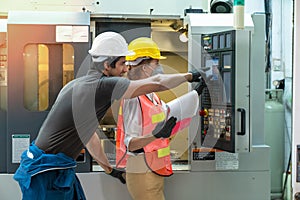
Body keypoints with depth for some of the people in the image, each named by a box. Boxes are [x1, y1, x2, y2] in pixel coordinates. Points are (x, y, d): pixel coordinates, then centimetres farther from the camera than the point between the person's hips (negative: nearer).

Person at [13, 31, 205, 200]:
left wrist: (110, 169, 28)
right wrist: (189, 76, 1)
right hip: (46, 172, -10)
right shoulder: (102, 85, -20)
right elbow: (156, 83, -15)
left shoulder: (78, 84, 10)